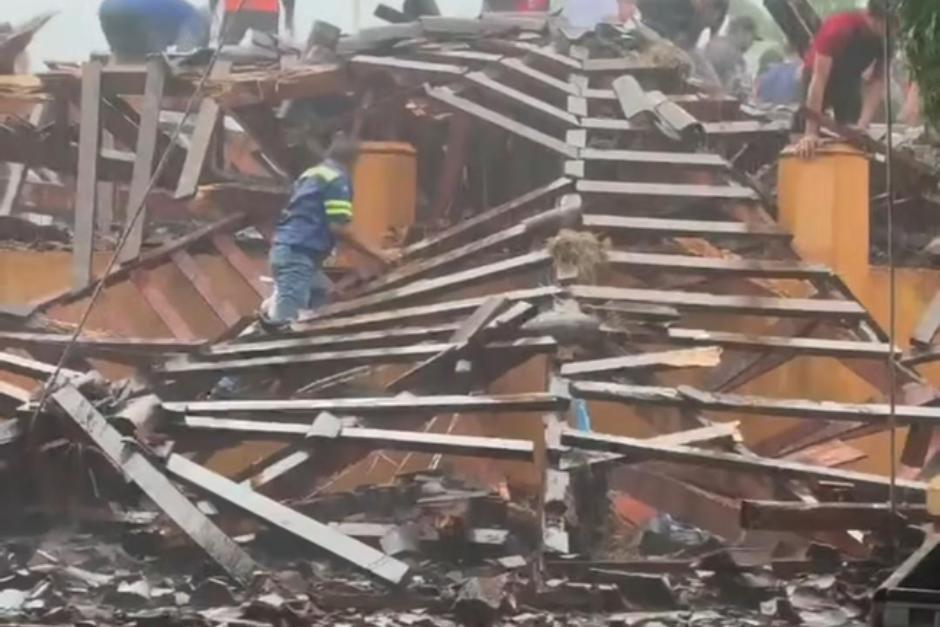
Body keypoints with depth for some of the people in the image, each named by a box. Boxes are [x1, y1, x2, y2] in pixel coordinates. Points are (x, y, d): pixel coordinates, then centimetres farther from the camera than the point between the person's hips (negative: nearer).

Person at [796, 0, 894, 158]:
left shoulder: (886, 38, -25)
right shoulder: (839, 29, -40)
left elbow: (877, 82, -27)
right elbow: (819, 80, -45)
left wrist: (862, 126, -43)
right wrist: (811, 132, -54)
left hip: (850, 78, 4)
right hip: (819, 73, -4)